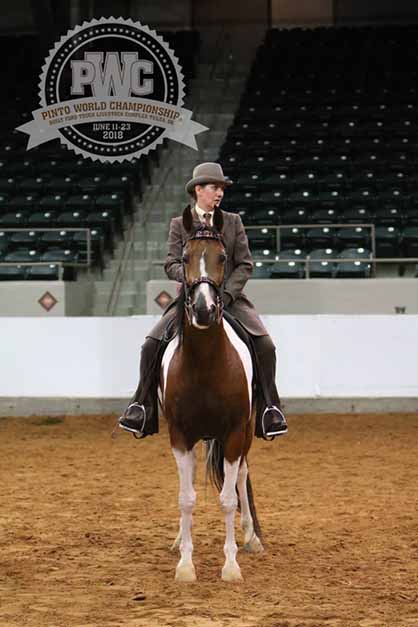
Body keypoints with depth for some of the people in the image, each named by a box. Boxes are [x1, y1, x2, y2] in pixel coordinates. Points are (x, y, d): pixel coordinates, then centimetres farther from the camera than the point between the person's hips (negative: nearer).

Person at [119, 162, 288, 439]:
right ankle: (142, 407, -5)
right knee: (151, 345, -17)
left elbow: (245, 264, 3)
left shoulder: (233, 222, 8)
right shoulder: (180, 225, 6)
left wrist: (227, 294, -11)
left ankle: (270, 410, -12)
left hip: (230, 296, 0)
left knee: (265, 344, -21)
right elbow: (171, 264, -1)